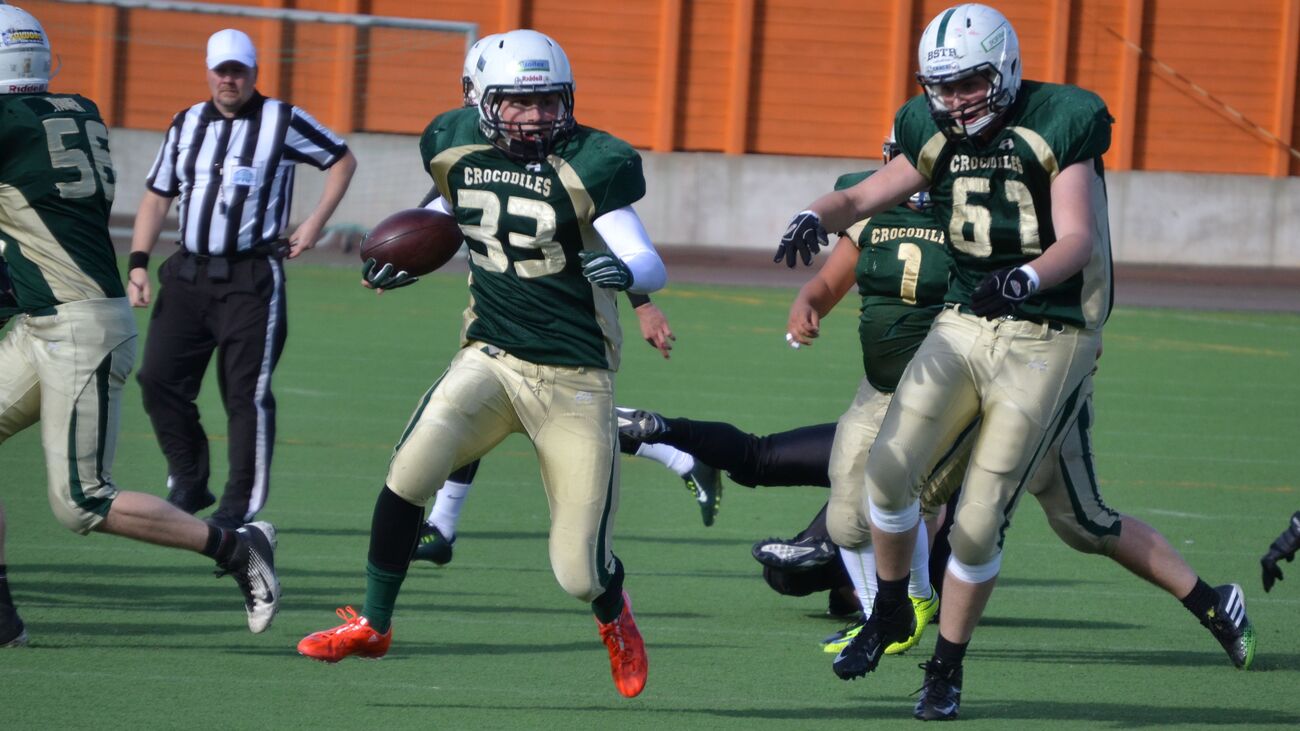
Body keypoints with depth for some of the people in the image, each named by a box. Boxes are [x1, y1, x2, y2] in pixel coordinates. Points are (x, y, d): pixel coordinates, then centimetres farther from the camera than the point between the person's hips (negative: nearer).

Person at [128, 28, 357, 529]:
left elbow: (343, 161, 10)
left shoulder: (282, 122, -1)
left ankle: (241, 504, 1)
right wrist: (138, 263, 5)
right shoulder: (186, 126, 12)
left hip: (251, 279, -5)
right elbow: (156, 199, 16)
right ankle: (189, 484, 14)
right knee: (160, 380, -1)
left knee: (246, 392, -6)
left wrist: (315, 222, 1)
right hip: (187, 275, 5)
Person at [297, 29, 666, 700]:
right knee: (409, 473, -22)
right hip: (490, 361, 3)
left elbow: (651, 266, -17)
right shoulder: (459, 148, 2)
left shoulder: (587, 166, -12)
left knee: (580, 573, -4)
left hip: (574, 384, -3)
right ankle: (373, 625, 0)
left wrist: (625, 272, -39)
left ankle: (613, 614, 36)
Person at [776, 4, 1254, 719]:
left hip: (1044, 337, -4)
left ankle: (946, 668, 11)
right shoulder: (936, 137, 5)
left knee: (980, 518, -7)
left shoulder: (1058, 126, -11)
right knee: (891, 466, -15)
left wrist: (1026, 278, -39)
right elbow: (863, 197, 12)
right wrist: (815, 218, -12)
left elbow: (1077, 240, -19)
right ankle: (890, 609, 10)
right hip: (963, 327, 5)